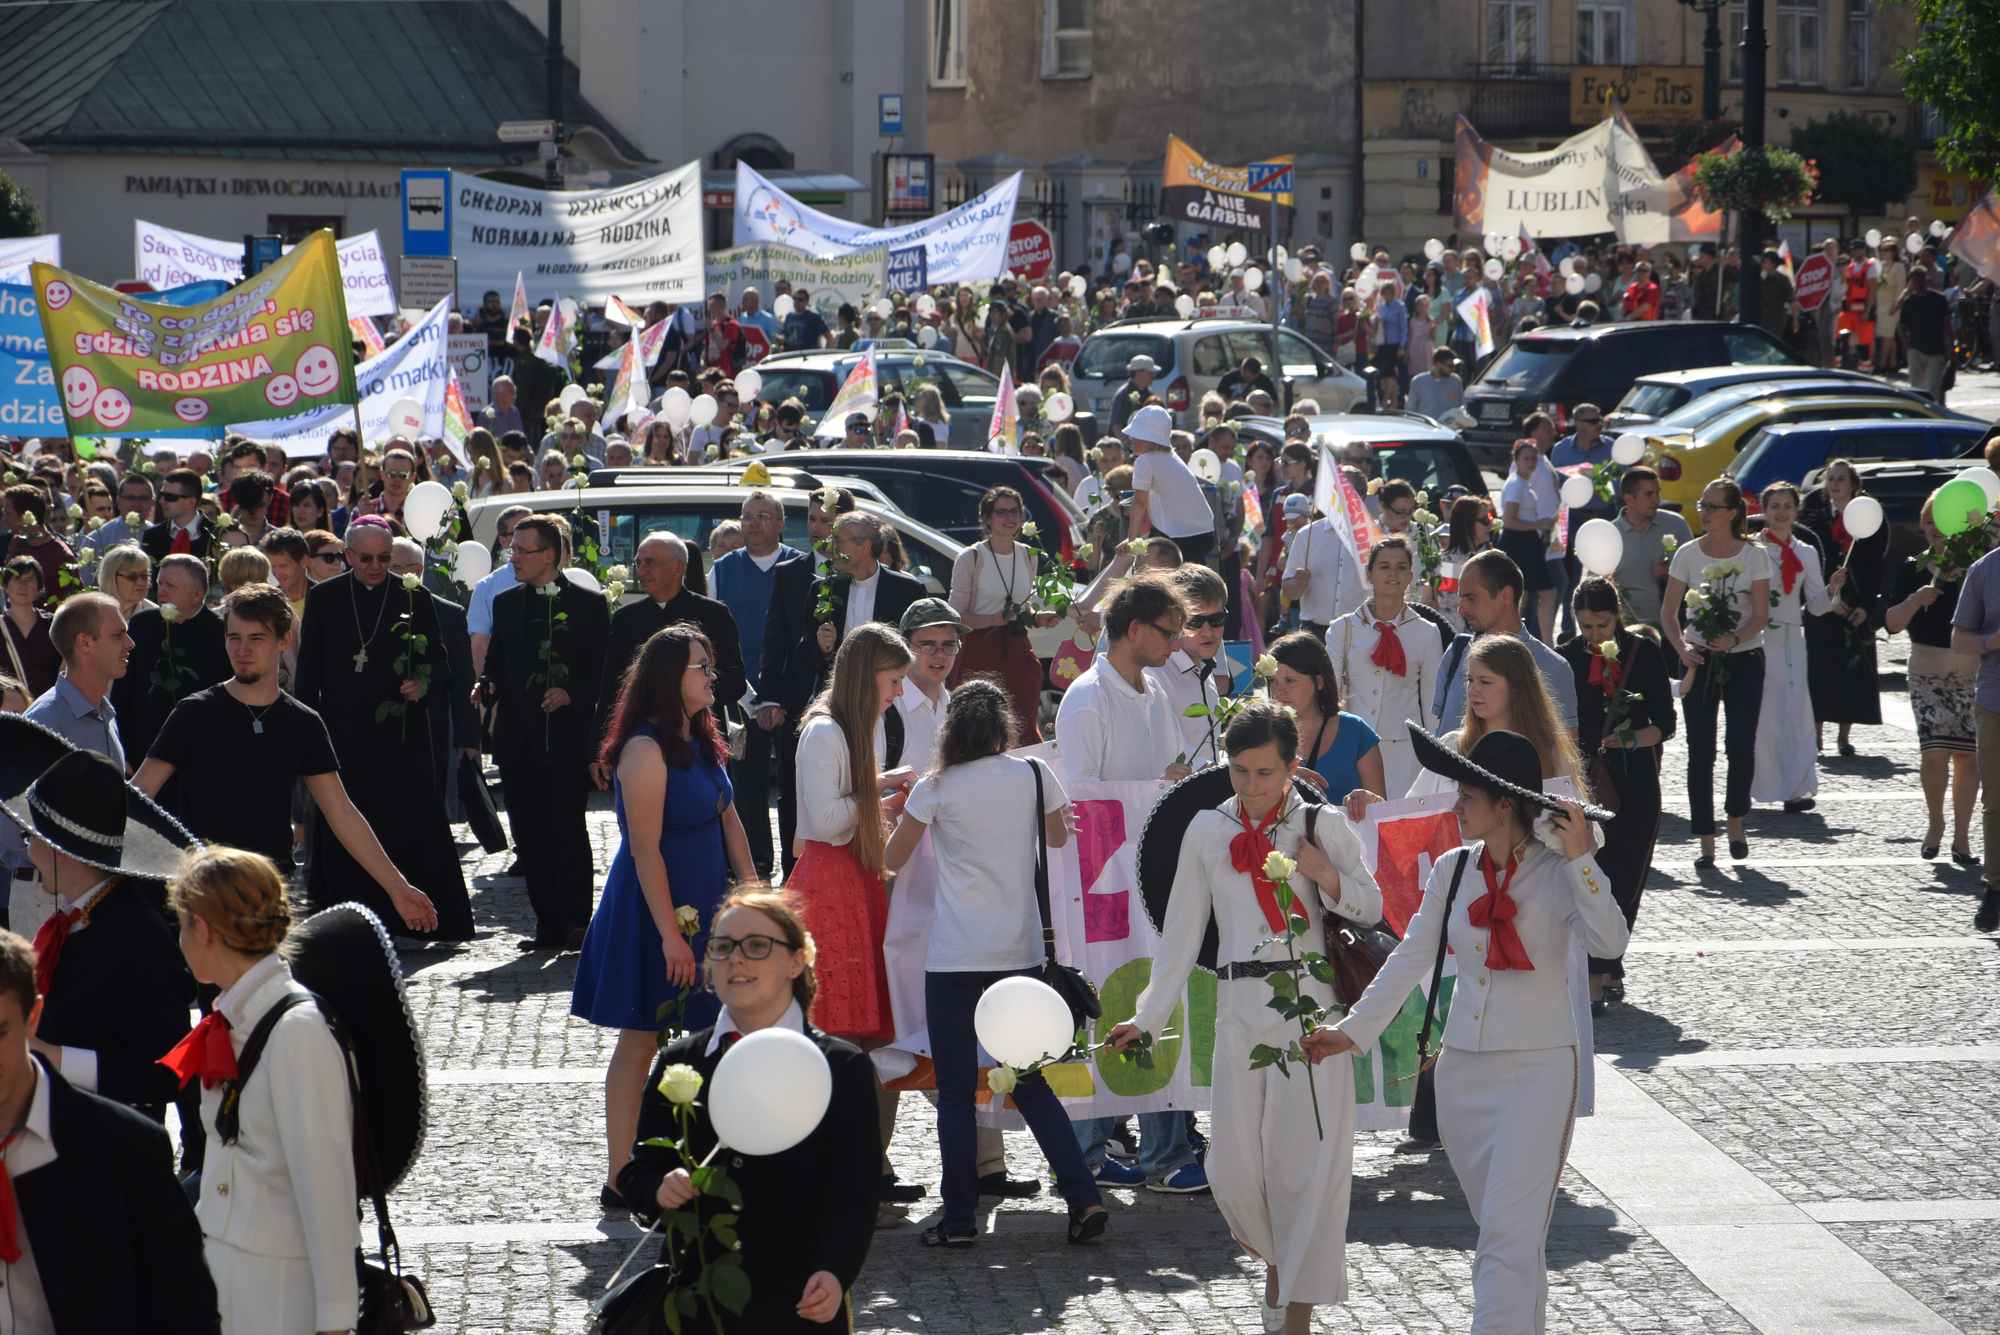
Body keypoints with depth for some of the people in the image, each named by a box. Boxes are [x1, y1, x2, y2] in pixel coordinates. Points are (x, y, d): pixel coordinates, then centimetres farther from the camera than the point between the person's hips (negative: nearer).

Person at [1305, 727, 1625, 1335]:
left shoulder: (1558, 873, -10)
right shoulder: (1453, 870, 5)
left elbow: (1609, 943, -24)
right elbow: (1411, 959, 7)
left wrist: (1579, 858, -29)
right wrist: (1353, 1030, 2)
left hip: (1538, 1068, -5)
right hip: (1464, 1067, 6)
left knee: (1509, 1232, -13)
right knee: (1498, 1229, 14)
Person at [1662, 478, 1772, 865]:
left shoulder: (1754, 555, -1)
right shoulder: (1688, 554, 1)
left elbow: (1761, 614, -4)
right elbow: (1669, 611, 2)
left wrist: (1735, 638, -22)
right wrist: (1681, 647, -16)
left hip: (1744, 658, -1)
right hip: (1700, 660, 1)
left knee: (1741, 746, -2)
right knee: (1700, 751, -3)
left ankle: (1736, 821, 22)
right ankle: (1707, 842, 0)